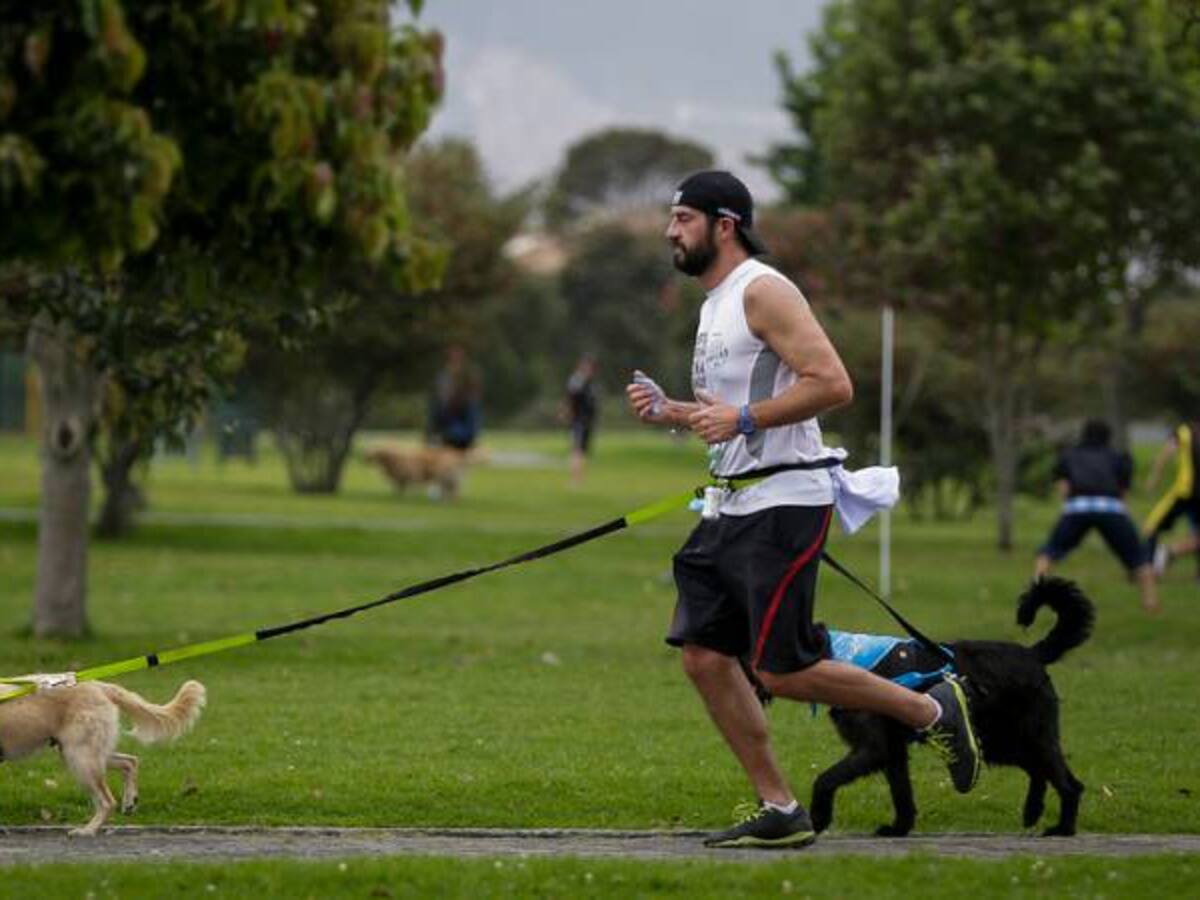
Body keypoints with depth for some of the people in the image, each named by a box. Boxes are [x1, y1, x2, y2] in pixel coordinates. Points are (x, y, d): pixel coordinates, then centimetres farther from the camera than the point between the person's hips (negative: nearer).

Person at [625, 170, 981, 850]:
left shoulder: (763, 291, -12)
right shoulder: (717, 302, 19)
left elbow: (832, 384, -21)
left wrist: (741, 419, -22)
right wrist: (673, 412, 12)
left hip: (783, 502, -10)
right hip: (734, 506, 10)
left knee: (782, 671, -10)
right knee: (703, 654, 2)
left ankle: (932, 710, 8)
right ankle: (780, 811, 7)